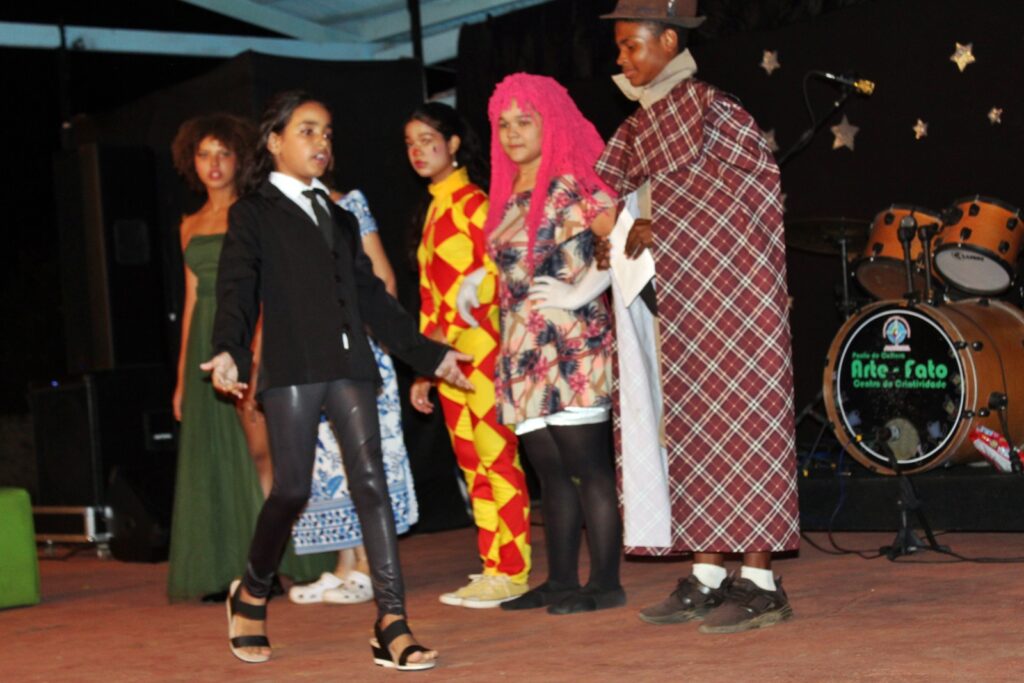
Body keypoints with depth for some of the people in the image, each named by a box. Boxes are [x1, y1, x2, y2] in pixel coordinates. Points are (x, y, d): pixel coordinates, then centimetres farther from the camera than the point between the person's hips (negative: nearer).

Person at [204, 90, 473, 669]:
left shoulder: (341, 218, 24)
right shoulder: (253, 214, 7)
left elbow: (372, 296, 23)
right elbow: (238, 290, -6)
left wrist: (429, 353, 19)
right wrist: (230, 352, -24)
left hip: (350, 366, 4)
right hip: (292, 369, -4)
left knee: (371, 483, -6)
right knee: (292, 490, -7)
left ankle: (393, 625, -10)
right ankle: (252, 596, 19)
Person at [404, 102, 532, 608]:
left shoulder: (474, 204, -6)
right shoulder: (434, 211, 18)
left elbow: (494, 275, -13)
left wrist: (452, 331, -20)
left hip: (480, 348, -8)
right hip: (447, 356, 8)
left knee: (497, 460, -7)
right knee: (473, 466, 9)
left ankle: (510, 572, -4)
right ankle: (493, 567, 13)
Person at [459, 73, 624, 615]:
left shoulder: (573, 186, -7)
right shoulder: (509, 196, 17)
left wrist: (581, 290, -17)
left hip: (573, 349, -8)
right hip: (524, 352, 8)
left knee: (589, 468, -5)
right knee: (550, 473, 11)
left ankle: (605, 583, -1)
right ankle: (560, 580, 17)